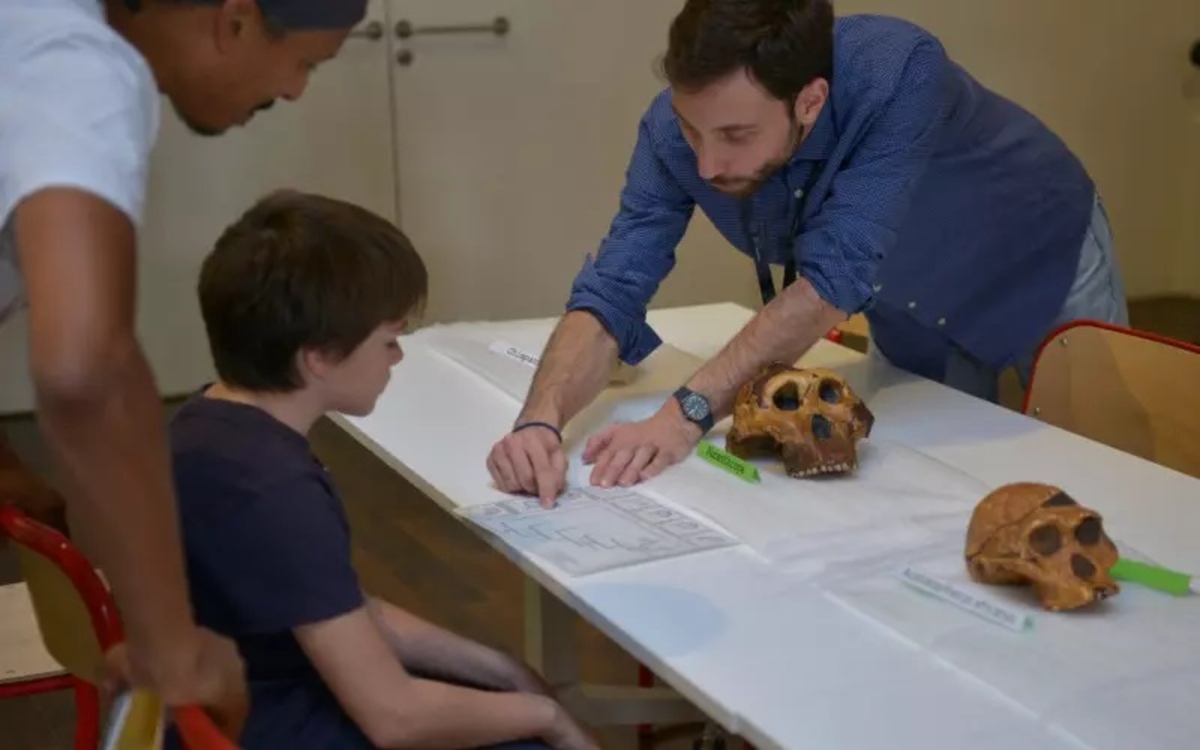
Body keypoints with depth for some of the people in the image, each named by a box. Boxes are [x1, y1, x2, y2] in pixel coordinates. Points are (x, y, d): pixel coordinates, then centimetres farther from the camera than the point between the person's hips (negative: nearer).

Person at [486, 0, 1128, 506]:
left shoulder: (899, 75, -41)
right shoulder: (675, 129, -29)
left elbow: (833, 279, -45)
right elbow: (611, 293, -30)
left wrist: (688, 413, -52)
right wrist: (541, 422, -49)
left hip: (1044, 269, -3)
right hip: (911, 308, 3)